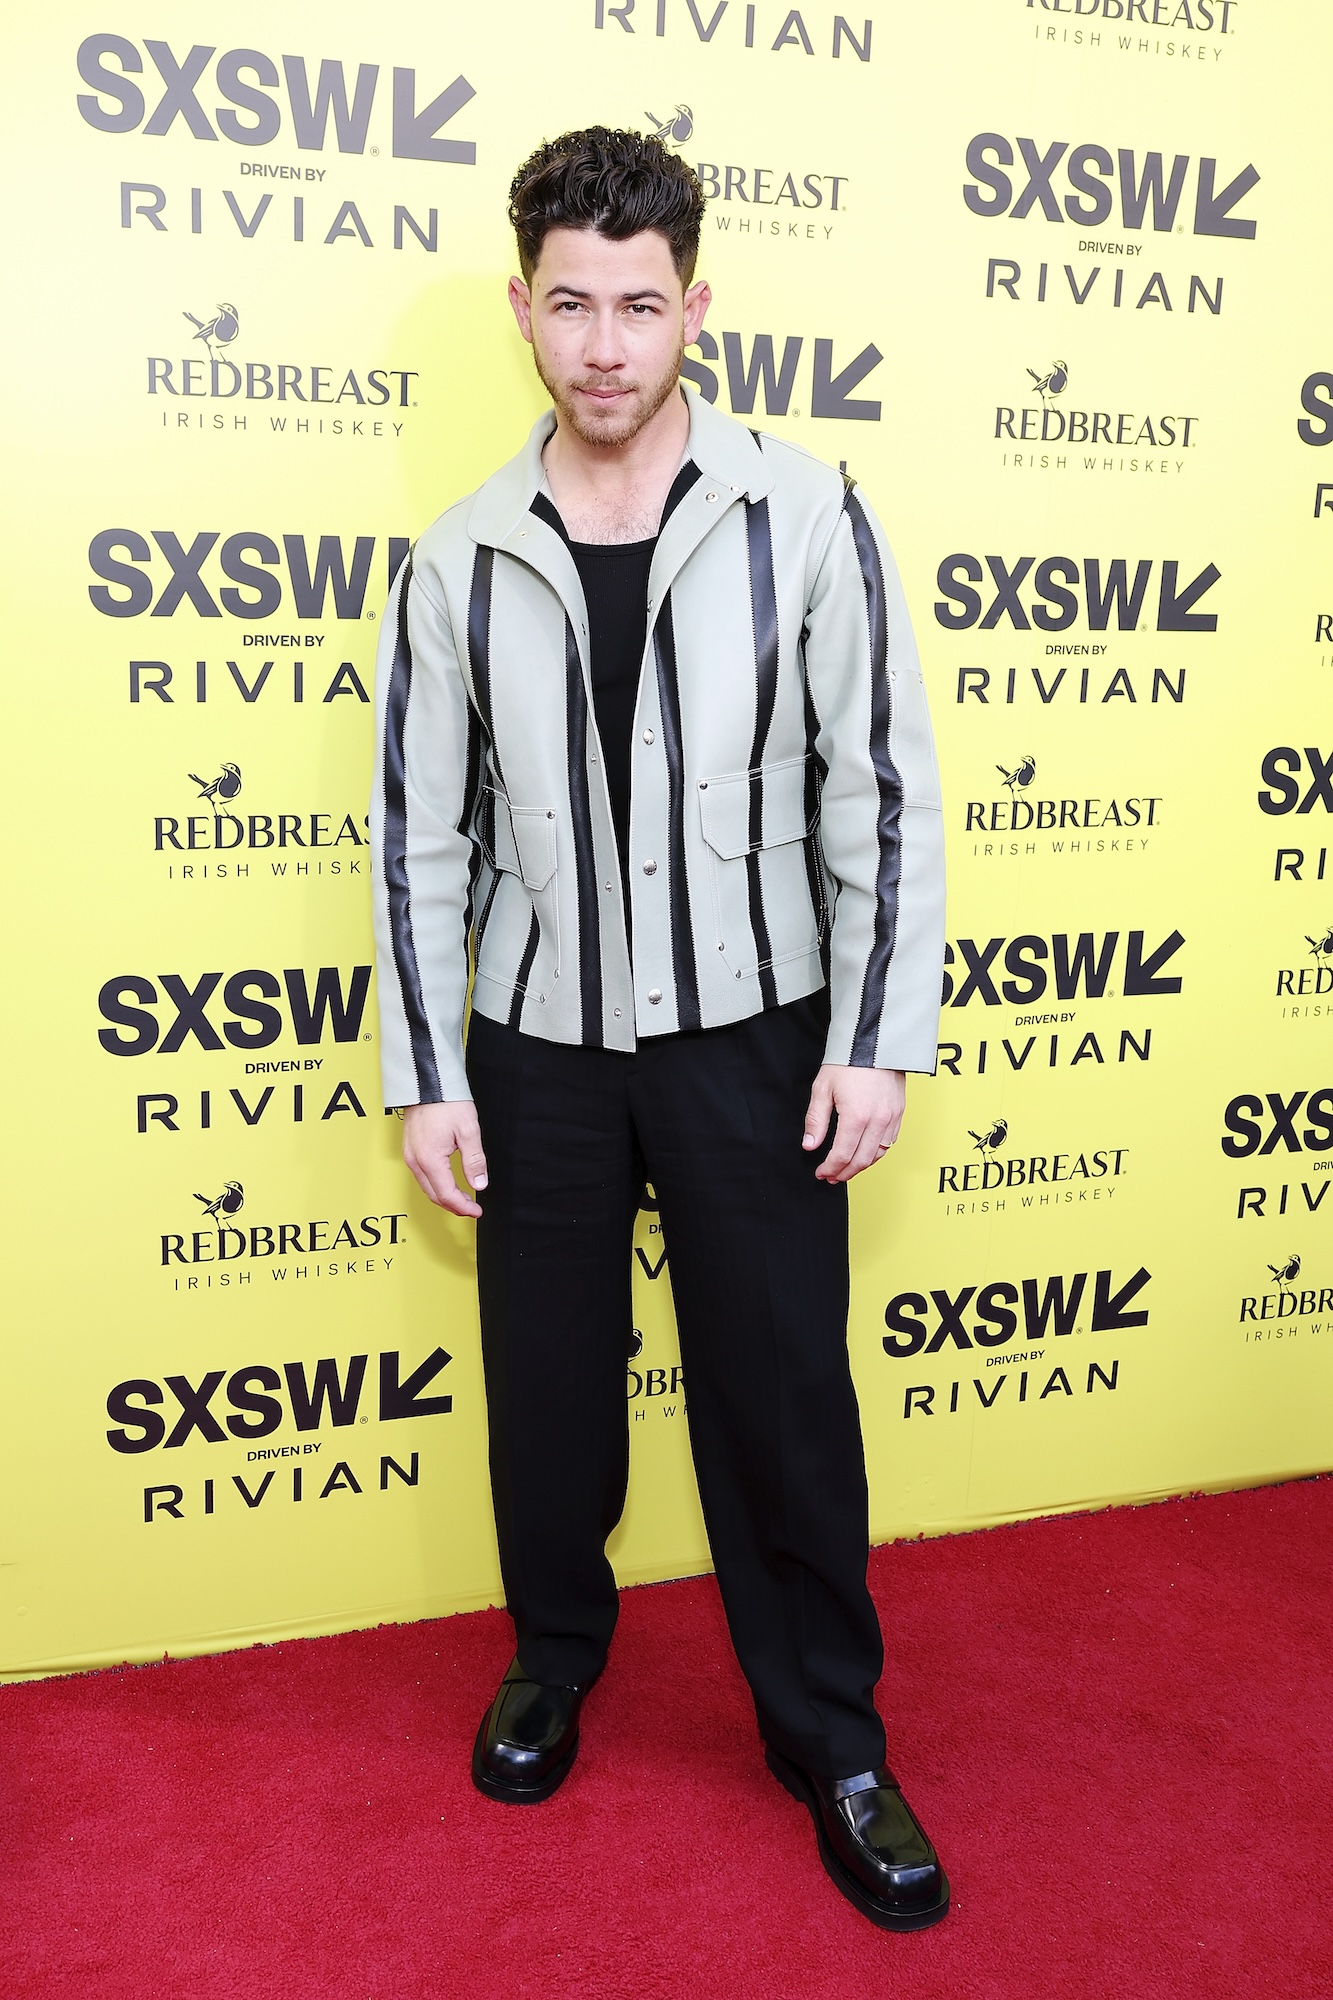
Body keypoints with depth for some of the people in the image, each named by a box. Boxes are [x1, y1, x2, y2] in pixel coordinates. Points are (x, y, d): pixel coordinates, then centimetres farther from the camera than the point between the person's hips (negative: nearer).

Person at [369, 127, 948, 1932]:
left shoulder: (806, 520, -4)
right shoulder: (459, 560, 1)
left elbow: (881, 789, -4)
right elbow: (421, 835, 3)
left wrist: (875, 1041, -8)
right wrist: (424, 1078, 2)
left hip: (751, 1037, -1)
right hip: (538, 1048, 2)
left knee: (784, 1394, 6)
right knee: (546, 1385, 13)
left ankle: (833, 1743, 27)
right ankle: (555, 1657, 40)